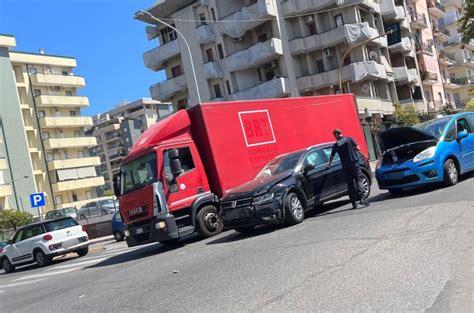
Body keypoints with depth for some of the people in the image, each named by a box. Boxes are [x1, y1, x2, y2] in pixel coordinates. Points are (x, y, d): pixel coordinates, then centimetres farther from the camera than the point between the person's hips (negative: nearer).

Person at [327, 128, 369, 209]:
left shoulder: (336, 145, 3)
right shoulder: (349, 139, -1)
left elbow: (332, 156, 13)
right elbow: (358, 148, -5)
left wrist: (329, 164, 31)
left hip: (345, 166, 1)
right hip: (354, 163, -1)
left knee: (350, 184, 8)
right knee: (358, 180, 2)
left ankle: (354, 203, 7)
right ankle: (362, 198, -17)